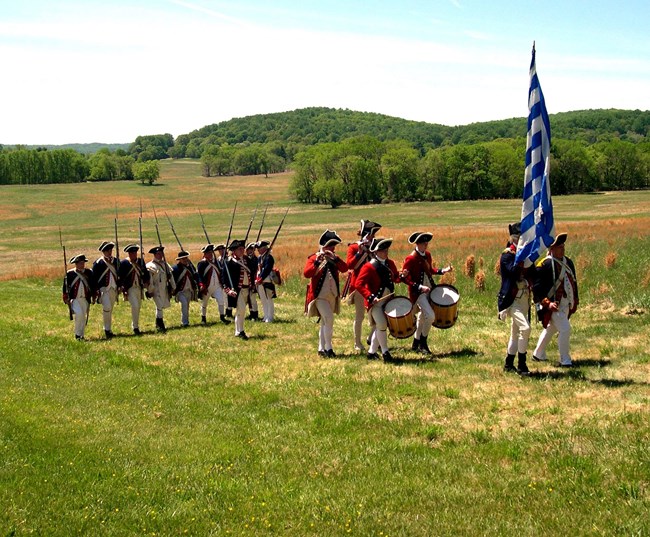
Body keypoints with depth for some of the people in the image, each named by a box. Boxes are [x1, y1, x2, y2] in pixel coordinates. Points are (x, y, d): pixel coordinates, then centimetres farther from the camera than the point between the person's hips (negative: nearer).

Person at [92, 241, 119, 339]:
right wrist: (96, 290, -12)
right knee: (107, 308, -19)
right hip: (103, 289, -5)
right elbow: (94, 277, -6)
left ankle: (109, 330, 20)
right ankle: (107, 329, -11)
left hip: (114, 289, 5)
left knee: (110, 310, 11)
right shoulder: (98, 263, -5)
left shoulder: (115, 261, 10)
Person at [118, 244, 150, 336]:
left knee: (138, 307, 13)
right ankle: (135, 327, -10)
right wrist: (122, 287, -14)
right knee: (135, 306, -18)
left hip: (140, 288, 6)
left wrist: (146, 282, 0)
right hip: (130, 289, -6)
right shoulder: (123, 263, -6)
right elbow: (119, 276, -7)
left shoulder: (141, 261, 8)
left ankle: (135, 325, 29)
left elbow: (145, 273, 15)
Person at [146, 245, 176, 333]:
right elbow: (149, 280, -12)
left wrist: (173, 287, 16)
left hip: (165, 289, 7)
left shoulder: (165, 264, 13)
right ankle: (160, 325, -5)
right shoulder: (151, 266, -9)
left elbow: (170, 275, 17)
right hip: (156, 290, -7)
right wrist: (150, 291, -14)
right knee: (159, 306, -11)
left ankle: (158, 324, 25)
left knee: (164, 305, 11)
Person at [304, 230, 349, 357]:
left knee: (325, 322, 12)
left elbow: (345, 268, -9)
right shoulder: (314, 258, -7)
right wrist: (317, 262, -30)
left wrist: (334, 258, -20)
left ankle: (321, 348, 19)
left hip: (332, 295, 7)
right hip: (319, 295, -7)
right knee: (329, 319, -19)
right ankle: (328, 348, -15)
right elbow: (306, 274, -22)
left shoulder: (334, 258, 9)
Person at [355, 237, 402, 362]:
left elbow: (395, 278, 19)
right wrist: (370, 297, -27)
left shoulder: (390, 263, 7)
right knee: (381, 325, -16)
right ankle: (385, 352, -5)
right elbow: (359, 284, -18)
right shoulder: (369, 267, -14)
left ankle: (372, 352, 23)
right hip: (375, 301, -7)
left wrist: (401, 276, -5)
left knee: (380, 327, 12)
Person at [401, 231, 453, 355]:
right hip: (417, 293, -8)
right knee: (430, 316, -19)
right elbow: (405, 278, -17)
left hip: (429, 290, 8)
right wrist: (419, 287, -26)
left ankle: (416, 344, 30)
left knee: (422, 317, 17)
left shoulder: (427, 255, 6)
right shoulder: (410, 259, -17)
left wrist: (442, 271, 4)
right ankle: (423, 343, -2)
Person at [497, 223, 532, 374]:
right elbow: (514, 271, -25)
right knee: (525, 328, -22)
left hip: (524, 298, 9)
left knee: (516, 333, 14)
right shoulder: (507, 255, -9)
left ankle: (508, 365, 23)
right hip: (512, 299, -9)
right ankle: (521, 365, -18)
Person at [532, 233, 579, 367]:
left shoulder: (568, 262, 8)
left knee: (551, 329, 20)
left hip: (566, 304, 9)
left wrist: (575, 301, 19)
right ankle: (565, 360, -3)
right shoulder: (545, 265, -19)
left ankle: (538, 354, 37)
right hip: (554, 305, -9)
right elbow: (537, 287, -20)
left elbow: (574, 282, 20)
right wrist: (547, 303, -26)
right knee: (565, 329, -15)